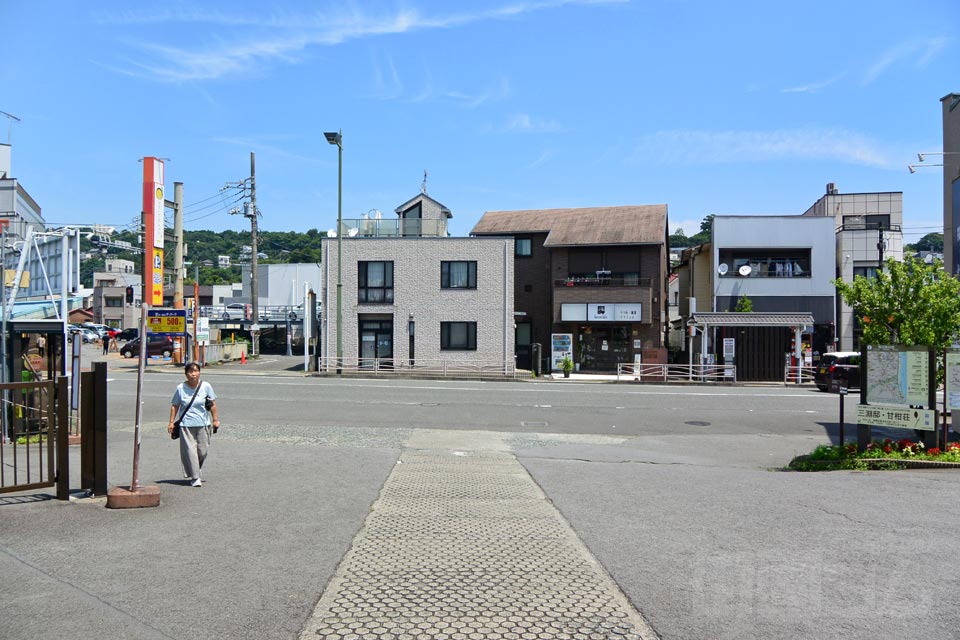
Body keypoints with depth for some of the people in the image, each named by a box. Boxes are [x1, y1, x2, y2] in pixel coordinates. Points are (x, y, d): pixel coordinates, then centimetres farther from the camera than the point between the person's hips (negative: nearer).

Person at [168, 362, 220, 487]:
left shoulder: (206, 386, 0)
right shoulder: (180, 388, -3)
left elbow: (213, 404, 6)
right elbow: (174, 406, 5)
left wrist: (215, 420, 5)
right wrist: (171, 422, 1)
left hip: (203, 424, 2)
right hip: (186, 424, -2)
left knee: (203, 451, 5)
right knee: (190, 450, -6)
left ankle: (195, 470, 33)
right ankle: (195, 477, 3)